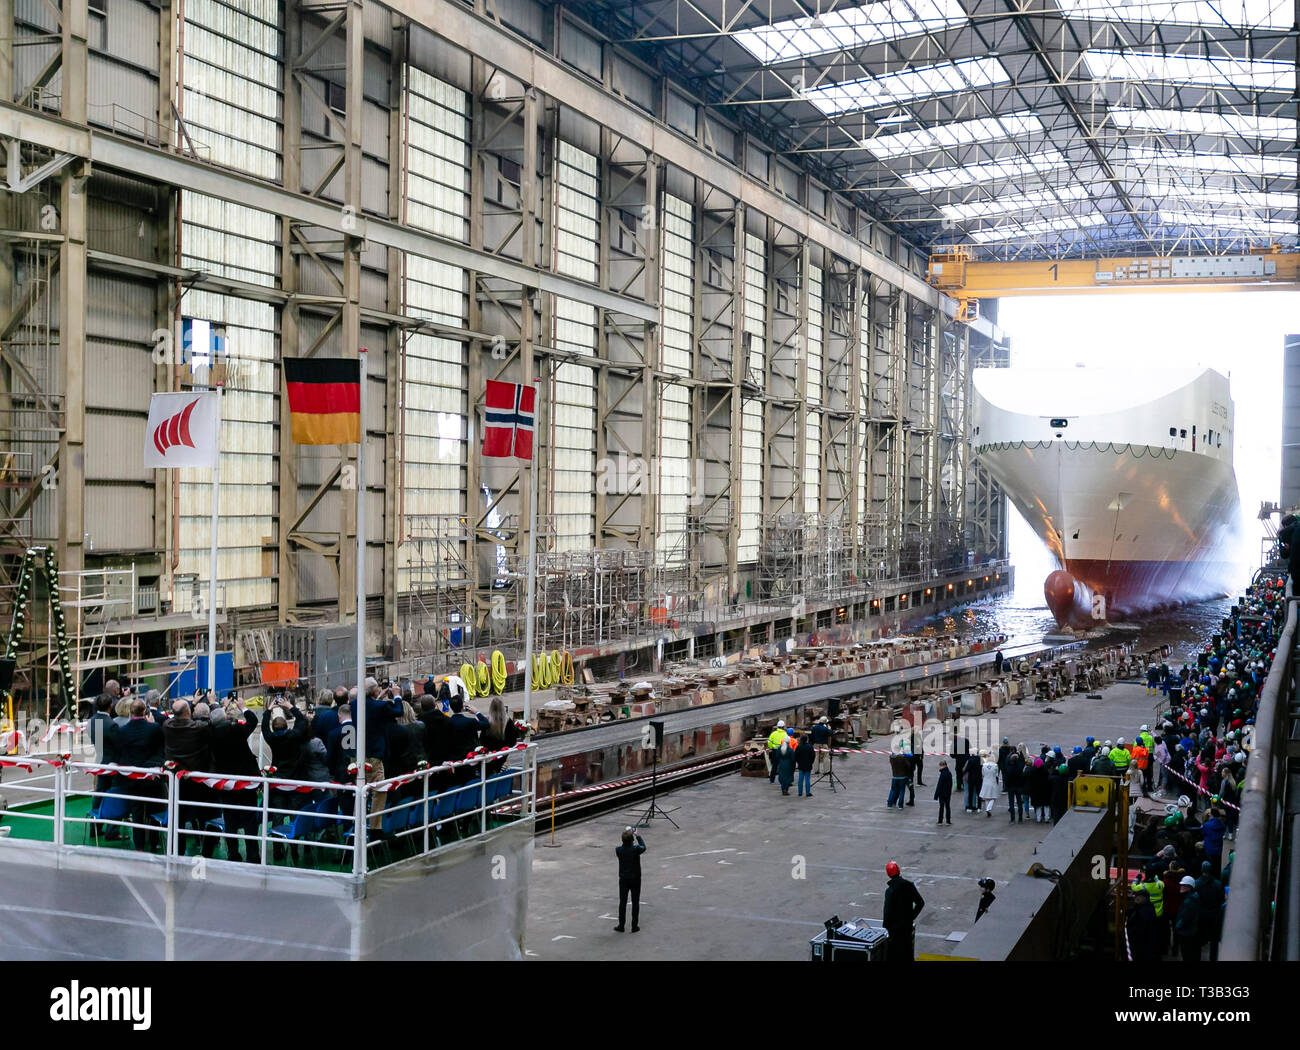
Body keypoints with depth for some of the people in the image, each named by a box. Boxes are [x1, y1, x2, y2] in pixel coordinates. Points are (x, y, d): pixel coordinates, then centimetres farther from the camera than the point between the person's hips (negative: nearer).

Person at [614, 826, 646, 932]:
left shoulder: (618, 850, -13)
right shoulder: (636, 849, -20)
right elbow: (643, 847, 2)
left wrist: (625, 834, 10)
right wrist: (638, 836, 11)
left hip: (623, 880, 2)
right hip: (635, 880, -2)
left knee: (622, 902, 10)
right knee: (635, 903, 9)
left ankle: (621, 926, 14)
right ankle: (635, 927, 12)